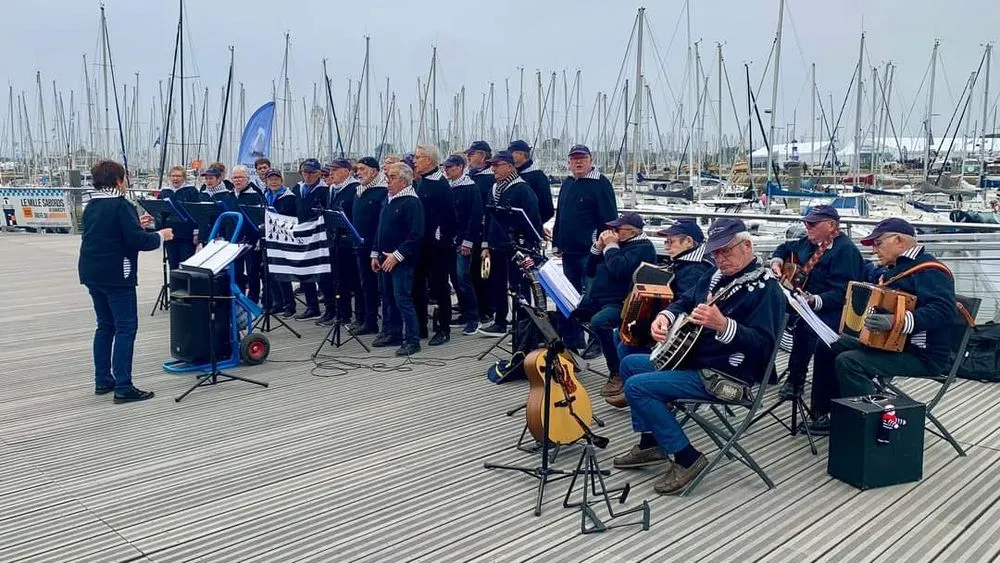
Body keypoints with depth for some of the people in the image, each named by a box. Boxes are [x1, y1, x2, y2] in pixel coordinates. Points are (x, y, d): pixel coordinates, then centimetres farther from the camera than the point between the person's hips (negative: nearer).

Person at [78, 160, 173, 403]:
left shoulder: (91, 206, 12)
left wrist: (136, 224, 21)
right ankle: (123, 387, -8)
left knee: (105, 325, 17)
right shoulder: (121, 205, -14)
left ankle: (103, 380, 22)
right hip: (116, 275, -9)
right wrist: (161, 236, -4)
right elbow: (138, 240, -20)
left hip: (92, 273, 9)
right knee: (126, 328, -6)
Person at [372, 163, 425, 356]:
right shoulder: (388, 200, 15)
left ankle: (412, 340, -1)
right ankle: (392, 333, 25)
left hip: (402, 261, -9)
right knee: (388, 298, 14)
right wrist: (376, 253, 14)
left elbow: (416, 234, -20)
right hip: (386, 259, 9)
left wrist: (397, 255, -21)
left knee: (402, 299, -8)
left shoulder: (412, 202, -13)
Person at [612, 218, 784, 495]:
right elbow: (685, 302, 20)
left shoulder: (766, 289, -17)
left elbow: (763, 344, -26)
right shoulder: (717, 275, 10)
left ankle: (687, 459, -9)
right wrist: (666, 316, -3)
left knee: (637, 386, -19)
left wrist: (722, 325, -41)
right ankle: (650, 444, 19)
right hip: (692, 357, 10)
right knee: (630, 364, 16)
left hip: (725, 375, -10)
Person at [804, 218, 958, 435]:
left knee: (848, 362, -28)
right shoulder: (896, 267, 13)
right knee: (827, 347, 9)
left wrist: (898, 321, -42)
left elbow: (943, 310, -31)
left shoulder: (929, 270, -16)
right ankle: (825, 413, 14)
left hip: (923, 354, -10)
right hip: (891, 342, 10)